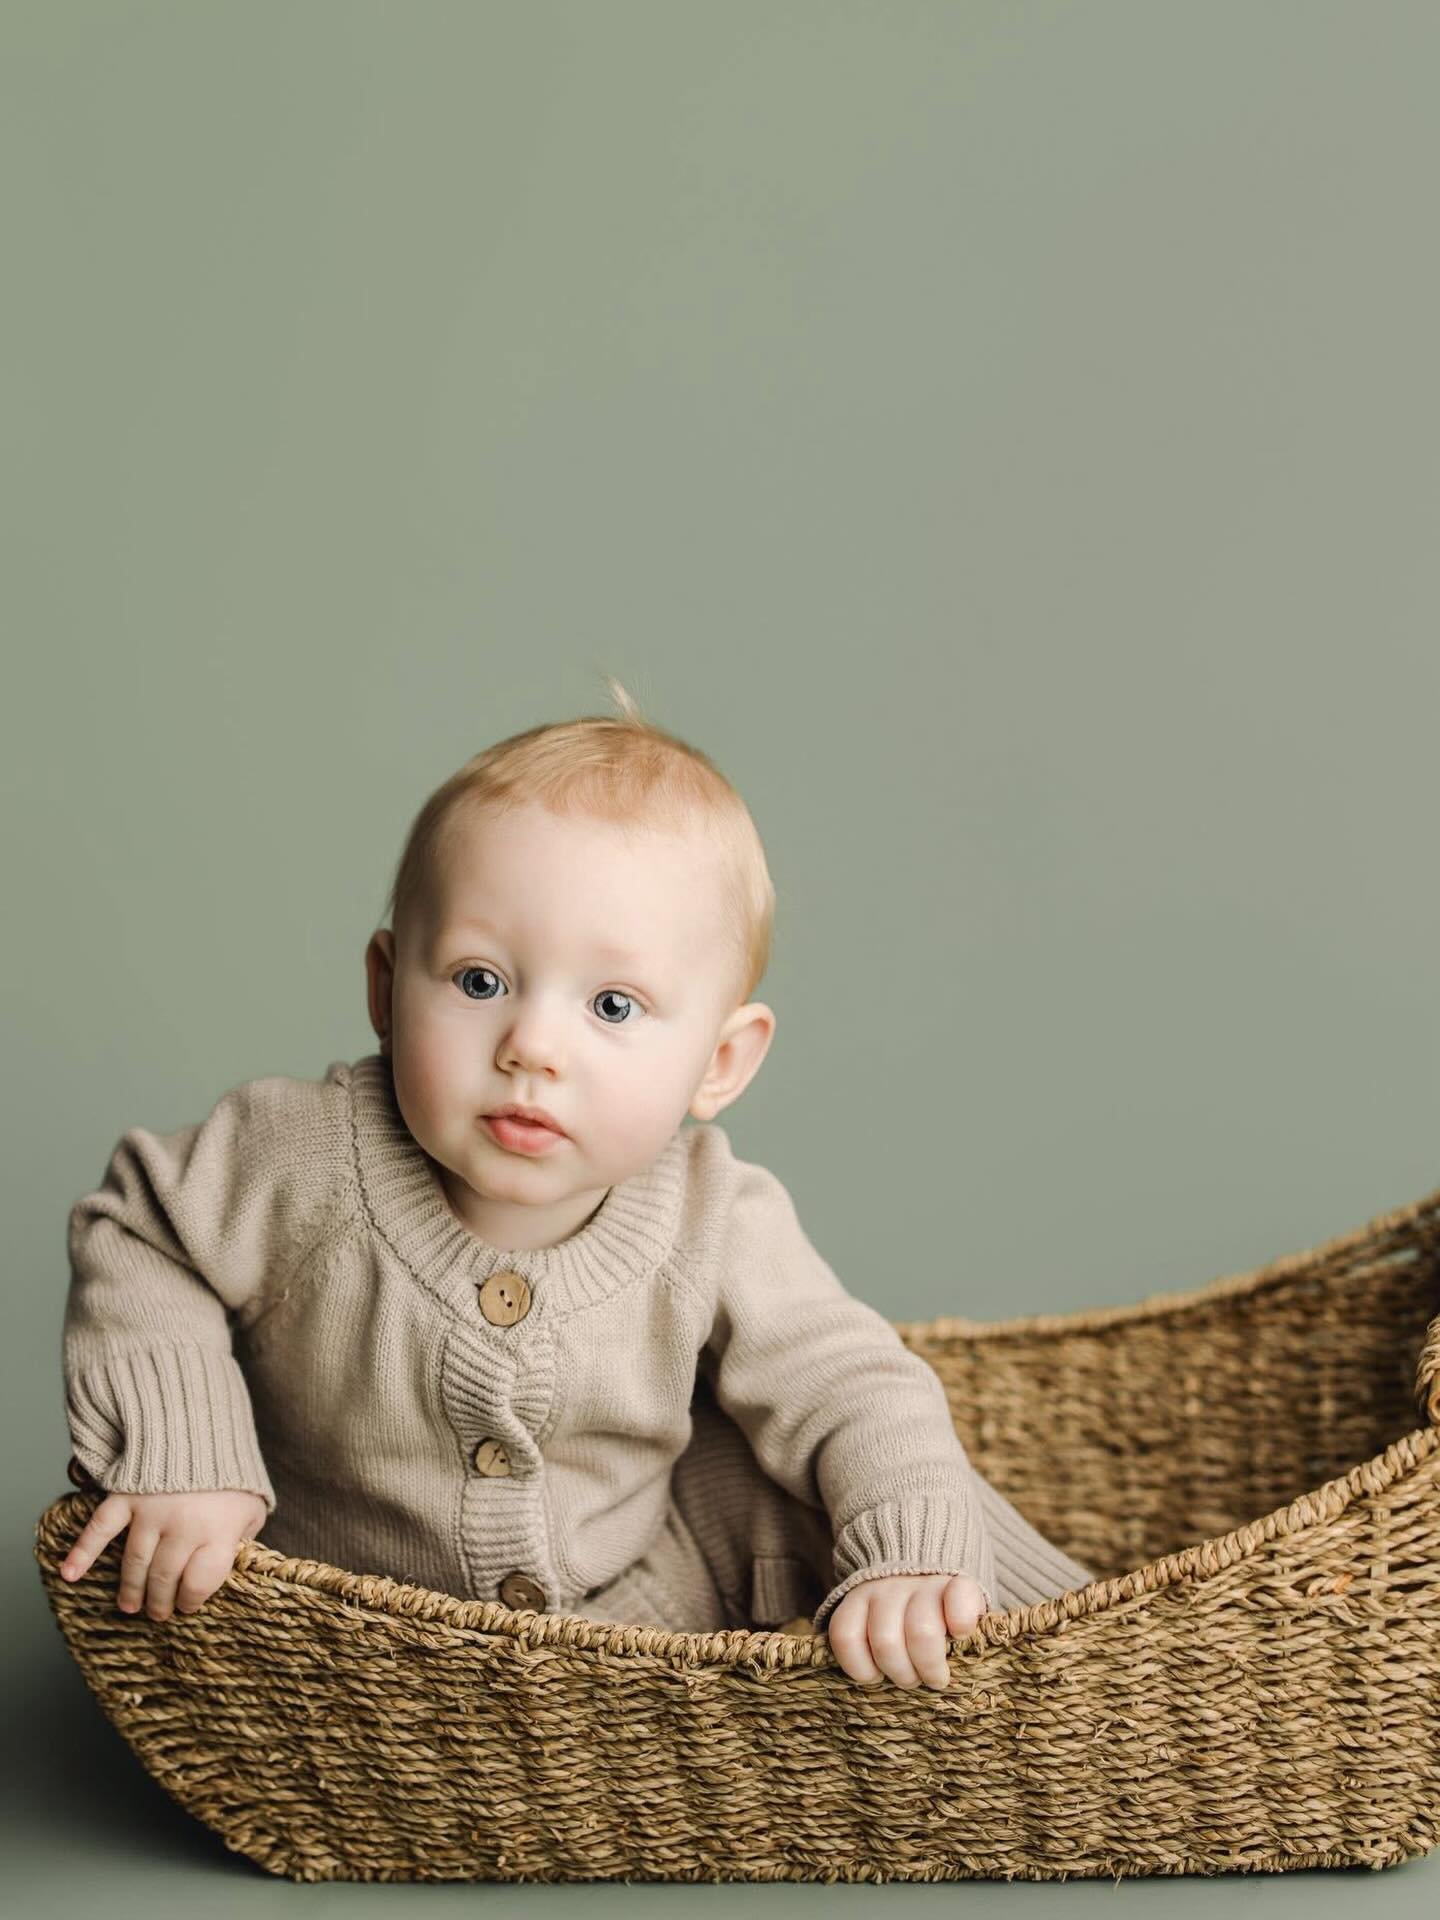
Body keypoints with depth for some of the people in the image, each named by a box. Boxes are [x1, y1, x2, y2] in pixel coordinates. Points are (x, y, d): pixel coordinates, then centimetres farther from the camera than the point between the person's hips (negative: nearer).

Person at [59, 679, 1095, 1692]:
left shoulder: (716, 1229, -20)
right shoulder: (306, 1161, -24)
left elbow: (855, 1393, -14)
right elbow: (137, 1237, -7)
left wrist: (911, 1563, -32)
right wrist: (174, 1456, -18)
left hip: (655, 1598, 0)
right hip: (367, 1635, 0)